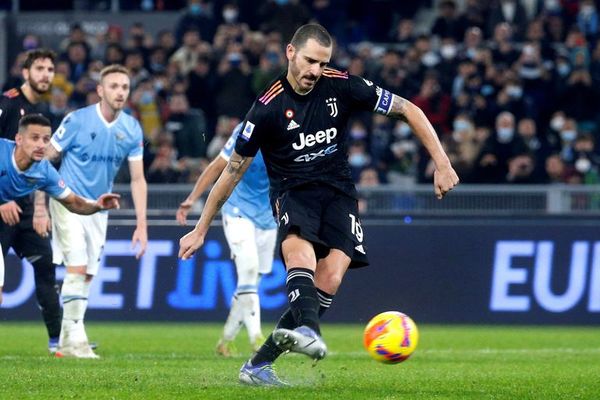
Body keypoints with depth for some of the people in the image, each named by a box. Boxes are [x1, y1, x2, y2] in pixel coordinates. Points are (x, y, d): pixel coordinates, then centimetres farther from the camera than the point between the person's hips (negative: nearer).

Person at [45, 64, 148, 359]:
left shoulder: (132, 129, 0)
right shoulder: (77, 120, -13)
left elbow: (138, 179, 4)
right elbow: (46, 158, -8)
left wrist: (142, 225, -1)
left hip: (99, 209, 5)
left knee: (87, 277, 5)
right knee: (77, 268, -16)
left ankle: (66, 343, 12)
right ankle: (75, 338, -16)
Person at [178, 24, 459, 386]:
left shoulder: (341, 87, -5)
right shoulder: (268, 107, -8)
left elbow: (409, 110, 3)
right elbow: (234, 169, 1)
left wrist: (442, 164, -5)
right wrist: (201, 230, 5)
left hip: (338, 191, 2)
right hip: (293, 192, -2)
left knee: (330, 279, -21)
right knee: (299, 248, -37)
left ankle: (260, 363, -16)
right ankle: (308, 330, -60)